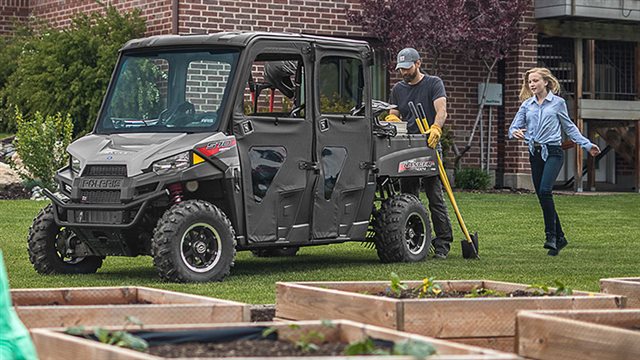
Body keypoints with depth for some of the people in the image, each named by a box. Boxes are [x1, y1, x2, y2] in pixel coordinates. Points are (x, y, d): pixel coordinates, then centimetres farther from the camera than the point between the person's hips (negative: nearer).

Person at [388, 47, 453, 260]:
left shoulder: (433, 84, 1)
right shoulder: (398, 89, 17)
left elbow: (441, 110, -13)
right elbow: (393, 114, 17)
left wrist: (435, 128, -33)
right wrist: (391, 120, -9)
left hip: (429, 147, -5)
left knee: (435, 197, -7)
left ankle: (442, 244, -5)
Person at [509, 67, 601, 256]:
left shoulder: (558, 102, 2)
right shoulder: (527, 105, 10)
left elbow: (569, 127, 10)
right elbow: (514, 127, 7)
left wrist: (587, 145, 5)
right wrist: (515, 133, -18)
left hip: (553, 152, -4)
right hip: (535, 153, 5)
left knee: (545, 190, -23)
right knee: (542, 196, 4)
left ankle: (551, 235, -17)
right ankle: (560, 237, 15)